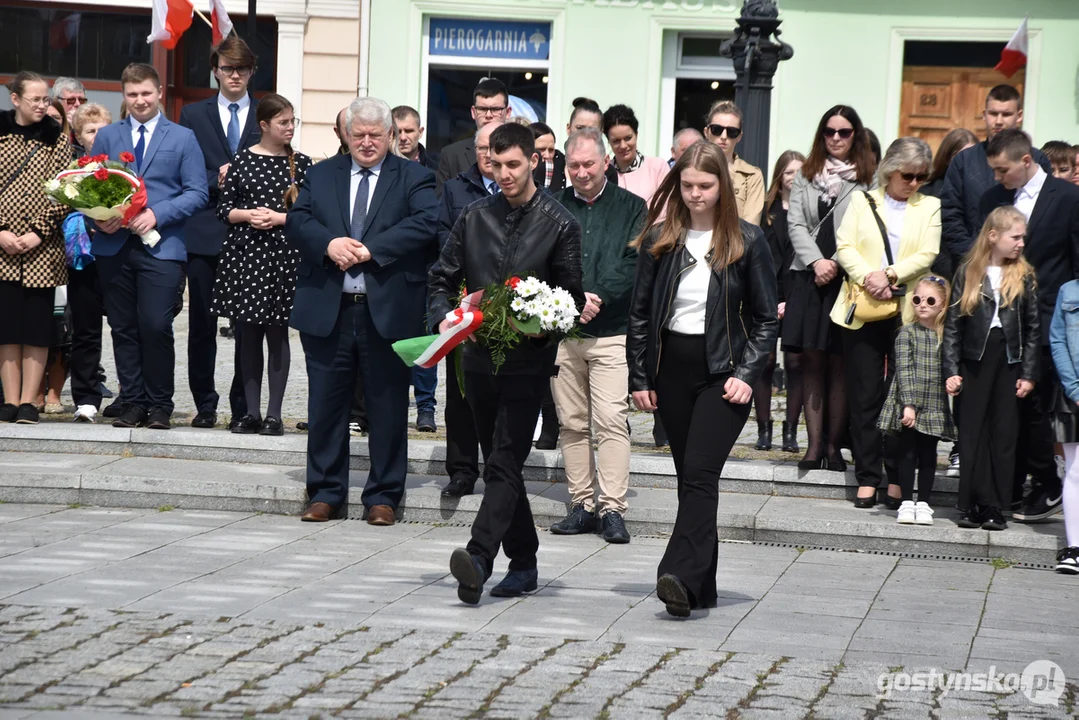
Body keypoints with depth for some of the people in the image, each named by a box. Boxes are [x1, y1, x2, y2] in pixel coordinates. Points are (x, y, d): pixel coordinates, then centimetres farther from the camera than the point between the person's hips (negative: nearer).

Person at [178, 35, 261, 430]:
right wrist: (218, 181, -11)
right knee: (201, 324, 3)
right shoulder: (193, 114, 11)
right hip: (205, 231, 1)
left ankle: (244, 407, 6)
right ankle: (204, 404, 12)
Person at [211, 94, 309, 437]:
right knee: (248, 332, 5)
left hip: (283, 254, -1)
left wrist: (279, 218, -12)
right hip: (245, 252, 1)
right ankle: (251, 411, 11)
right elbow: (224, 207, 6)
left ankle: (274, 413, 4)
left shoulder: (301, 163, 3)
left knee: (277, 332, 0)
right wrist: (247, 214, -12)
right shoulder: (242, 160, 5)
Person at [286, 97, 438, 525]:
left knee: (387, 406, 3)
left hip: (387, 312, -2)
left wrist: (370, 249, -17)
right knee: (325, 405, 6)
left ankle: (383, 497, 12)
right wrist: (328, 243, -15)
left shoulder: (414, 178, 4)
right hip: (327, 309, 2)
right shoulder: (321, 175, 14)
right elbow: (296, 220, 4)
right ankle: (326, 495, 15)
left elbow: (426, 224, -11)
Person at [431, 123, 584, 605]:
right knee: (498, 464, 11)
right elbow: (442, 279, 13)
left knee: (504, 463, -14)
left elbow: (572, 295, 1)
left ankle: (479, 558, -26)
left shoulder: (559, 224, -1)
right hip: (479, 356, 5)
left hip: (528, 360, -5)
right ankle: (523, 563, 20)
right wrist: (444, 319, -7)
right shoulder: (475, 217, 10)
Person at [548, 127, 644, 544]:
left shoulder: (631, 208, 5)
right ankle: (582, 505, 12)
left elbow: (634, 264, -5)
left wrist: (596, 298, -16)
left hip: (612, 333, -3)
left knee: (611, 421, -11)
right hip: (562, 332, 3)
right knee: (572, 423, 5)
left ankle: (612, 508, -9)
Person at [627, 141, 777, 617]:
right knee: (690, 478, 7)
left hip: (723, 372, -3)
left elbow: (766, 318, 2)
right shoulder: (660, 240, 4)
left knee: (700, 472, -17)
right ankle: (701, 587, 12)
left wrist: (746, 375, -8)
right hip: (672, 370, 3)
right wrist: (639, 378, 4)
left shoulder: (747, 242, -2)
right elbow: (639, 313, 9)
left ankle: (681, 575, -27)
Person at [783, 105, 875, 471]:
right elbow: (796, 224, 6)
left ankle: (834, 445, 3)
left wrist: (836, 264, -12)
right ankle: (814, 444, 2)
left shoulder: (868, 179, 2)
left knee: (838, 363, -1)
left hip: (847, 279, -3)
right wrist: (816, 261, -8)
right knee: (811, 360, 1)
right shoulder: (806, 175, 14)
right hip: (808, 276, 3)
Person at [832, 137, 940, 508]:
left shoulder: (930, 207, 11)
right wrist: (868, 276, -16)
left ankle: (897, 479, 4)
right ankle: (867, 478, 5)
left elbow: (927, 255, -1)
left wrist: (890, 274, -15)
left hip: (907, 312, 0)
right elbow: (844, 247, 1)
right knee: (864, 396, 0)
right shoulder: (862, 201, 12)